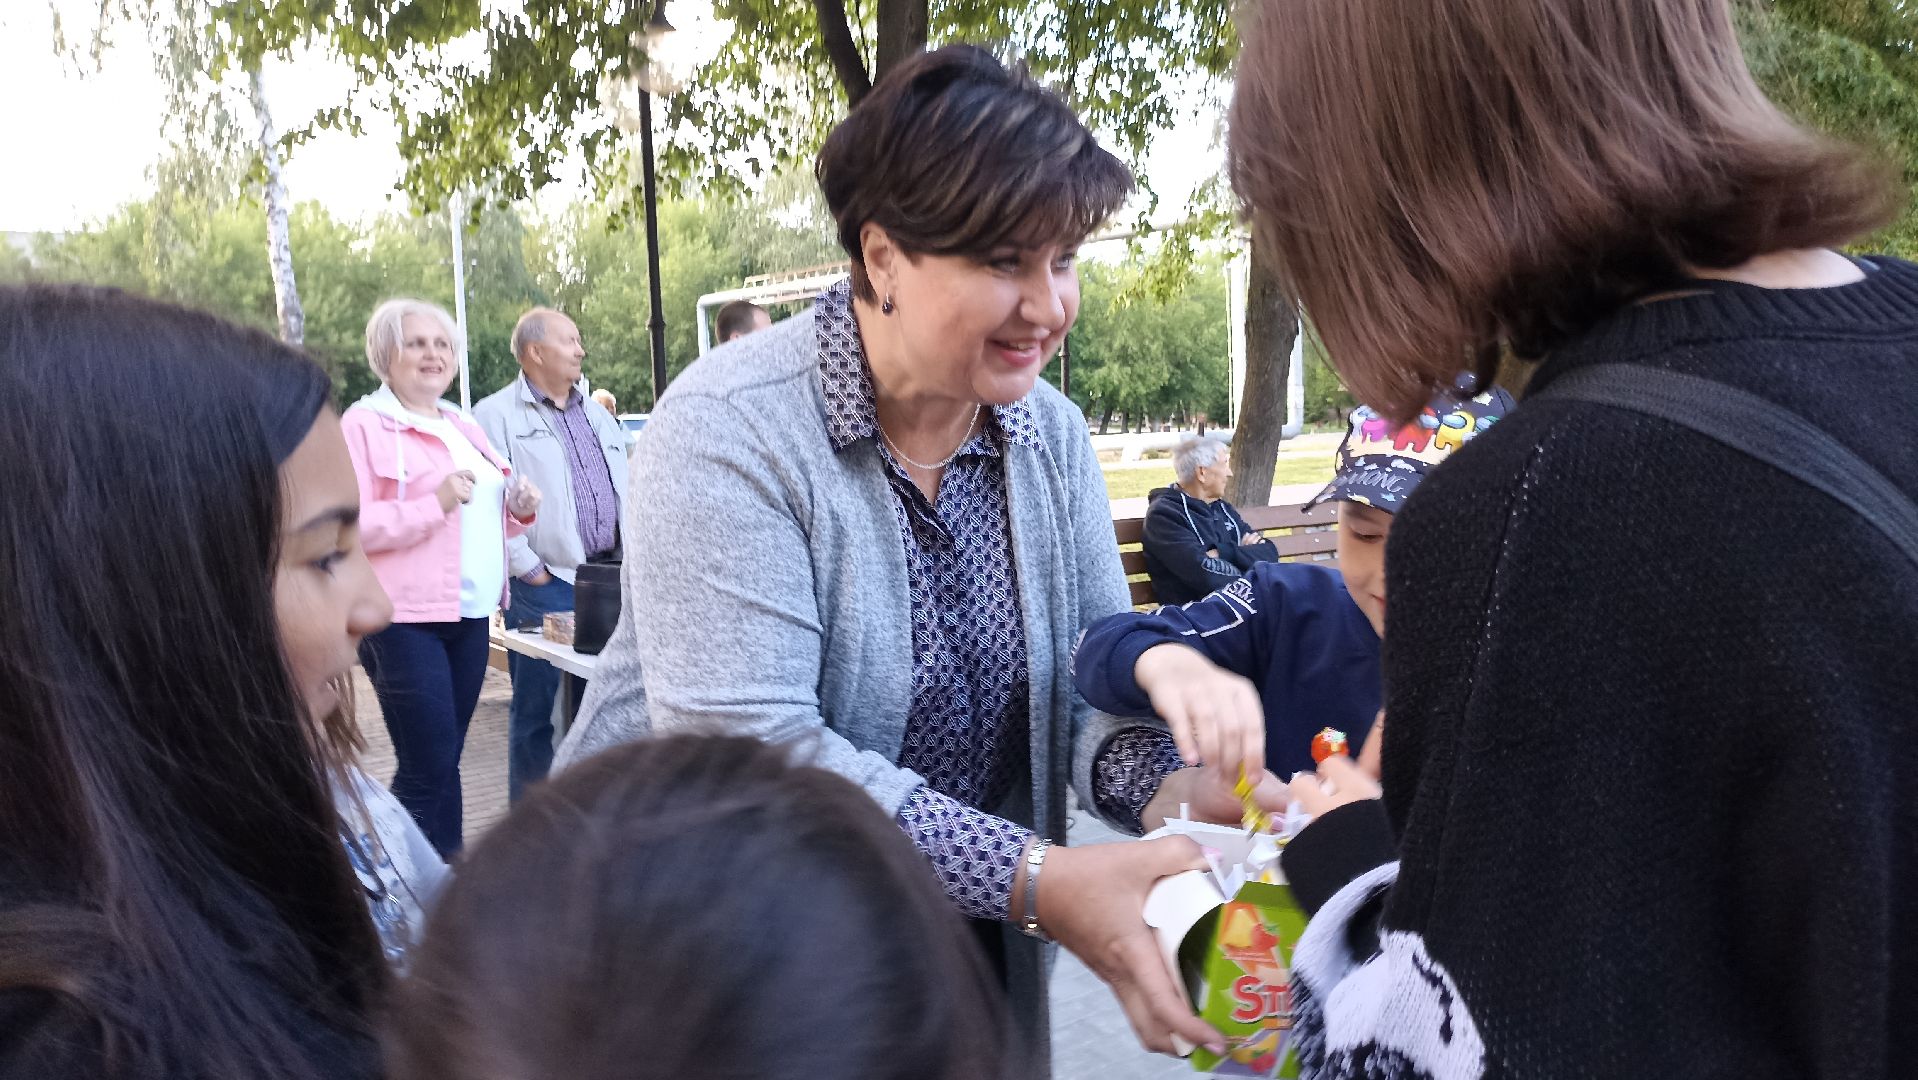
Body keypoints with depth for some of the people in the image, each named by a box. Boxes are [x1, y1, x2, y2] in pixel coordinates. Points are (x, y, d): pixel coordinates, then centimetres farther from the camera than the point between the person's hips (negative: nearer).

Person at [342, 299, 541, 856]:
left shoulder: (462, 425, 19)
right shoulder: (364, 424, -5)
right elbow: (351, 525, -15)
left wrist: (519, 508, 6)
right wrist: (435, 502, -22)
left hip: (469, 613, 7)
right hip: (407, 620, -7)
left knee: (445, 764, 12)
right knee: (427, 770, -8)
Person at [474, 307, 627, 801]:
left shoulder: (596, 413, 18)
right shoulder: (498, 415, -4)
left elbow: (624, 487, 20)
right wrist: (528, 569, -12)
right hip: (544, 586, -6)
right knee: (539, 712, -1)